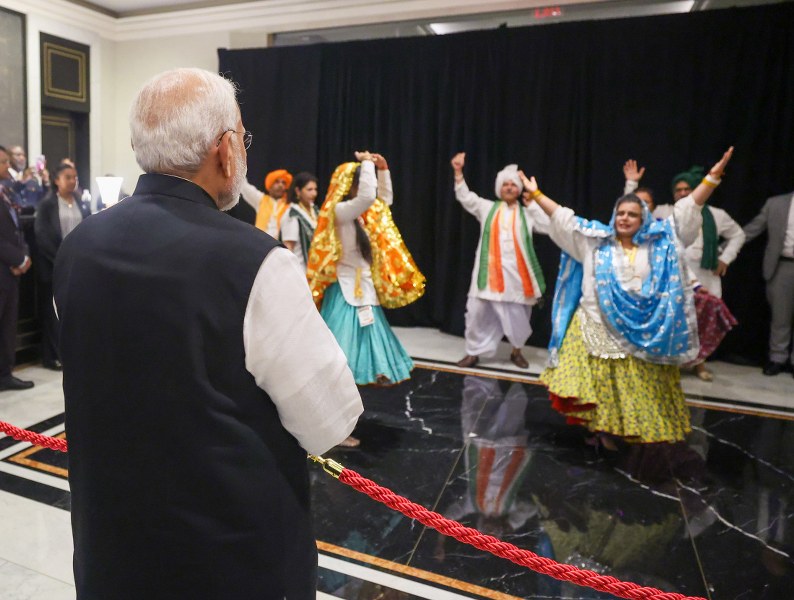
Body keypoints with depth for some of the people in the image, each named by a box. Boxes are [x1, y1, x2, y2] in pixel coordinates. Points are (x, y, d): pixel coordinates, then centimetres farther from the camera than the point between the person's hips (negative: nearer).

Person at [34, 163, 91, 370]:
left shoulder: (82, 205, 12)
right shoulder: (46, 204, 0)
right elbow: (42, 234, -7)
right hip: (54, 265, -3)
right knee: (54, 310, 2)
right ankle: (53, 356, 8)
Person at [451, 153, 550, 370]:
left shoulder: (527, 213, 12)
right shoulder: (488, 208, 11)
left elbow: (548, 226, 0)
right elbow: (465, 197, 6)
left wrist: (532, 203, 0)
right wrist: (458, 172, -4)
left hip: (515, 272, 0)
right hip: (489, 271, 0)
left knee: (517, 315, 7)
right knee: (478, 312, 0)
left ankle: (516, 351, 30)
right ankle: (474, 352, 16)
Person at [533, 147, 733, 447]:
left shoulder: (658, 241, 3)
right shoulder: (596, 240, 1)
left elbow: (687, 210, 2)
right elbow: (563, 218, 2)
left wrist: (713, 176, -5)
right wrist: (536, 193, 2)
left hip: (641, 333, 1)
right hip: (597, 327, -1)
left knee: (632, 389, 8)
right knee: (593, 385, 2)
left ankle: (610, 431, 24)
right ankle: (596, 428, 19)